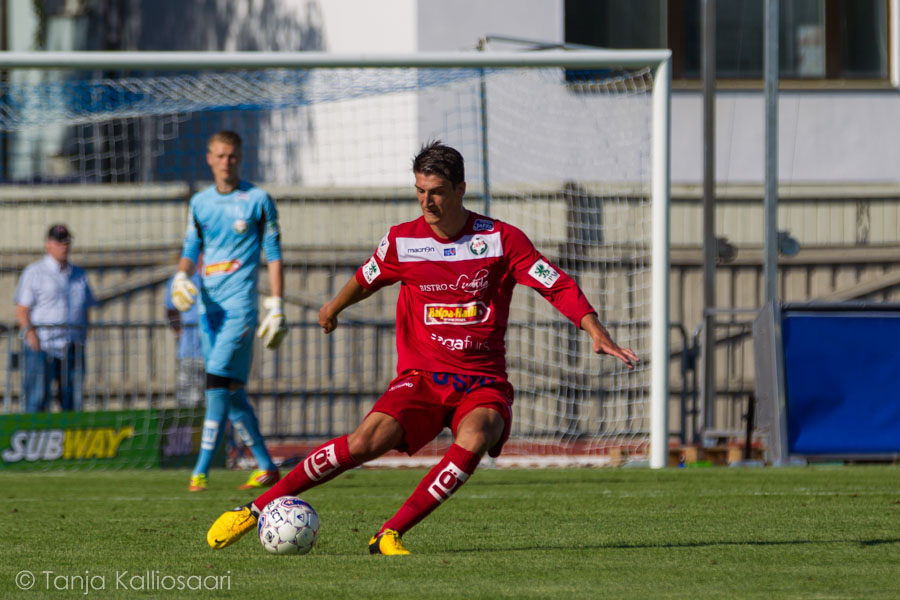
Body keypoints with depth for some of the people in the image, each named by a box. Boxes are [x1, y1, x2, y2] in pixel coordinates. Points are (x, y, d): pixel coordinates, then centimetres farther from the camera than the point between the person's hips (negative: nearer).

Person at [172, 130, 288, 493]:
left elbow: (273, 255, 2)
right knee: (231, 393, 7)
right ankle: (266, 466, 16)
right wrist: (181, 277, -4)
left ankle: (201, 471, -20)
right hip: (209, 305, 6)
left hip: (240, 303, -6)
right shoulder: (200, 203, 14)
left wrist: (276, 309, -3)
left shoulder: (257, 200, 0)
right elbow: (191, 249, 19)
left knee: (219, 380, -18)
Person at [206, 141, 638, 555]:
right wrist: (334, 307, 41)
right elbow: (367, 279, 23)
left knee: (473, 441, -34)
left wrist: (597, 333, -18)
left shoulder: (501, 239, -5)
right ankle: (256, 508, -13)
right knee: (365, 442, -22)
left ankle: (389, 535, -26)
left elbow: (558, 286, -5)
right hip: (421, 377, 1)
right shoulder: (402, 241, 2)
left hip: (484, 381, -1)